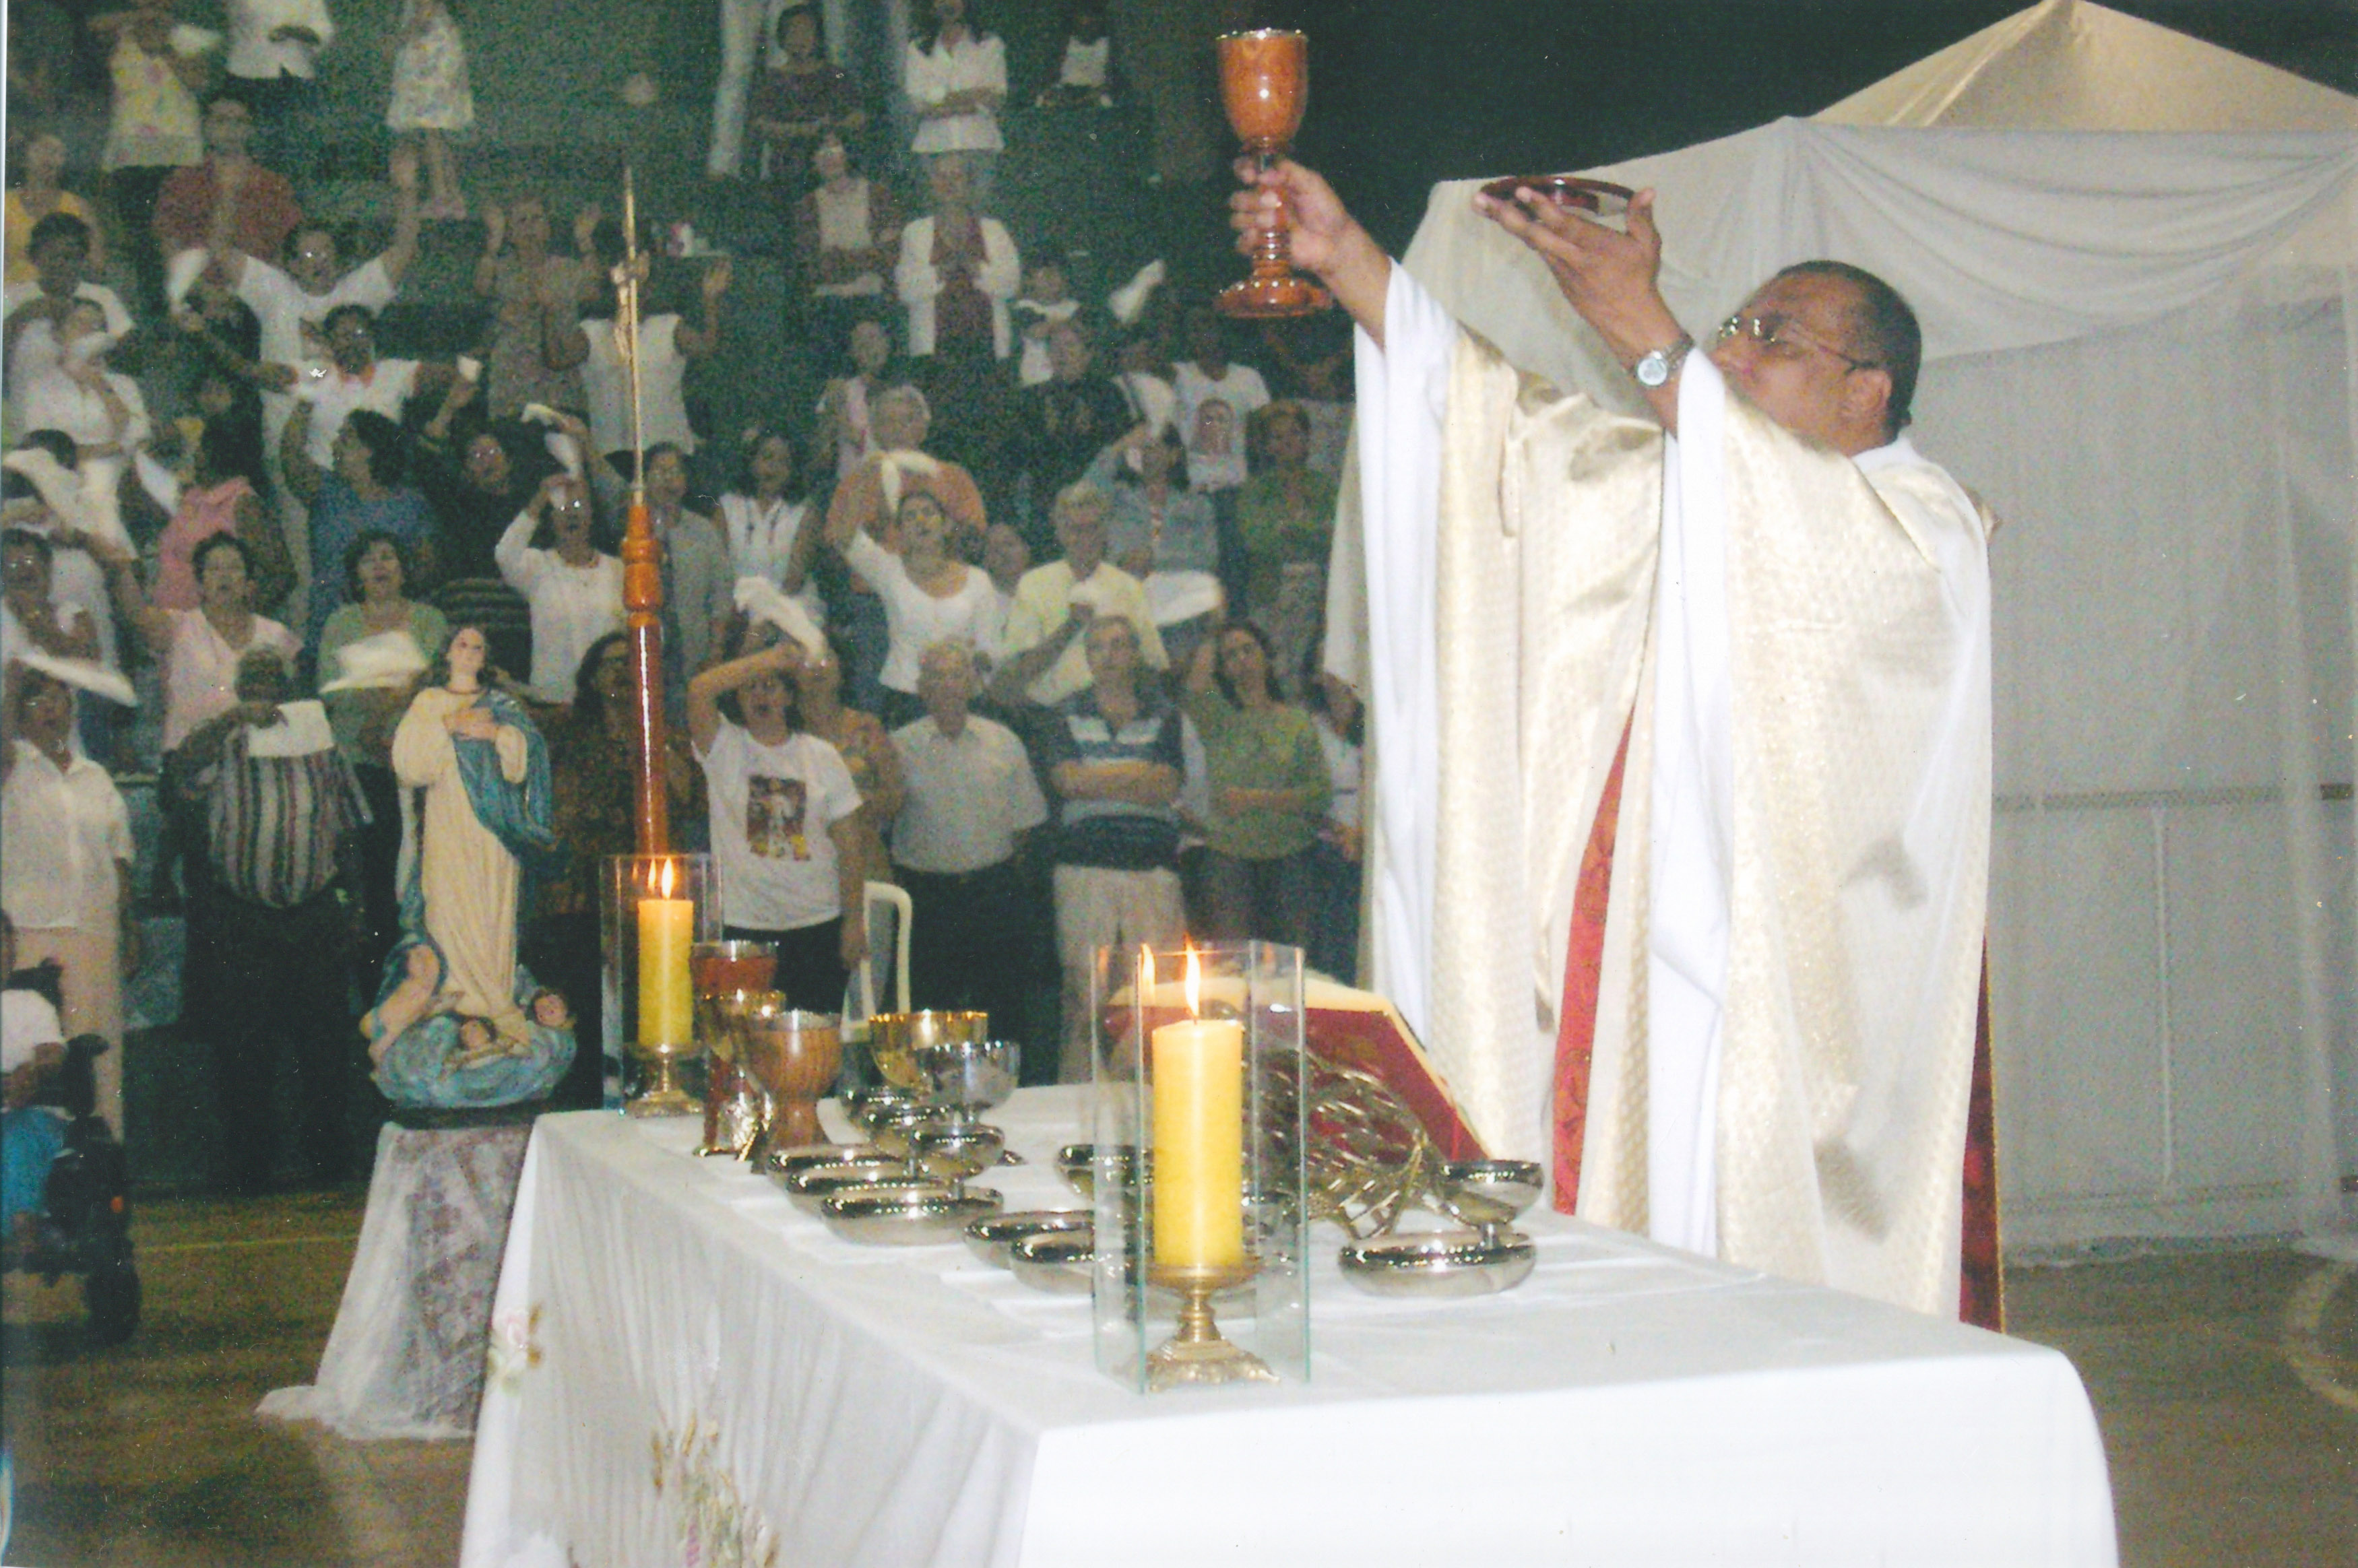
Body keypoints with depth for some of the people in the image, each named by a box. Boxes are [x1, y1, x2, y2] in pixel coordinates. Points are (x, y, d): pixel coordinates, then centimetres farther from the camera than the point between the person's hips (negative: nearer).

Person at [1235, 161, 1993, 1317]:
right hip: (1625, 996, 6)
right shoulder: (1677, 498, 20)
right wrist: (1347, 259, 0)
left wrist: (1645, 337, -27)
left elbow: (1807, 545, -22)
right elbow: (1500, 423, 11)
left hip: (1780, 1015, -6)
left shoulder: (1922, 528, 0)